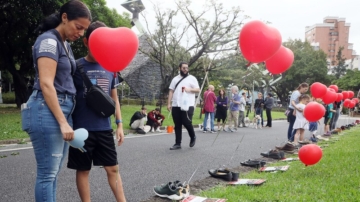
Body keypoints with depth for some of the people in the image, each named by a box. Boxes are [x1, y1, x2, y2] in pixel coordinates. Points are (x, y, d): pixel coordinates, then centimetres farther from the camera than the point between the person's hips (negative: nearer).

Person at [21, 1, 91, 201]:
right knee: (47, 173, -5)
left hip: (63, 109, 9)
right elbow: (46, 84, -17)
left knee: (53, 172, 10)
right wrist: (63, 122, -20)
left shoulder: (65, 45, 18)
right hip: (48, 111, -9)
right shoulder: (49, 41, -10)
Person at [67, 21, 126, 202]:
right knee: (83, 170, 8)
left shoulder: (110, 68, 7)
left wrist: (119, 124, 10)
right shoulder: (76, 67, -6)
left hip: (104, 129, 4)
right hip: (82, 129, -3)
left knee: (113, 168, 9)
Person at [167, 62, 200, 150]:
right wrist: (169, 103, 5)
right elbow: (171, 92, 13)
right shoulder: (175, 79, 16)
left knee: (187, 123, -10)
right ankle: (177, 143, 11)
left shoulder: (192, 78, 6)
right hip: (176, 105, 4)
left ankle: (193, 137, 18)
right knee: (177, 125, 5)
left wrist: (189, 89, -14)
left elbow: (198, 90, 3)